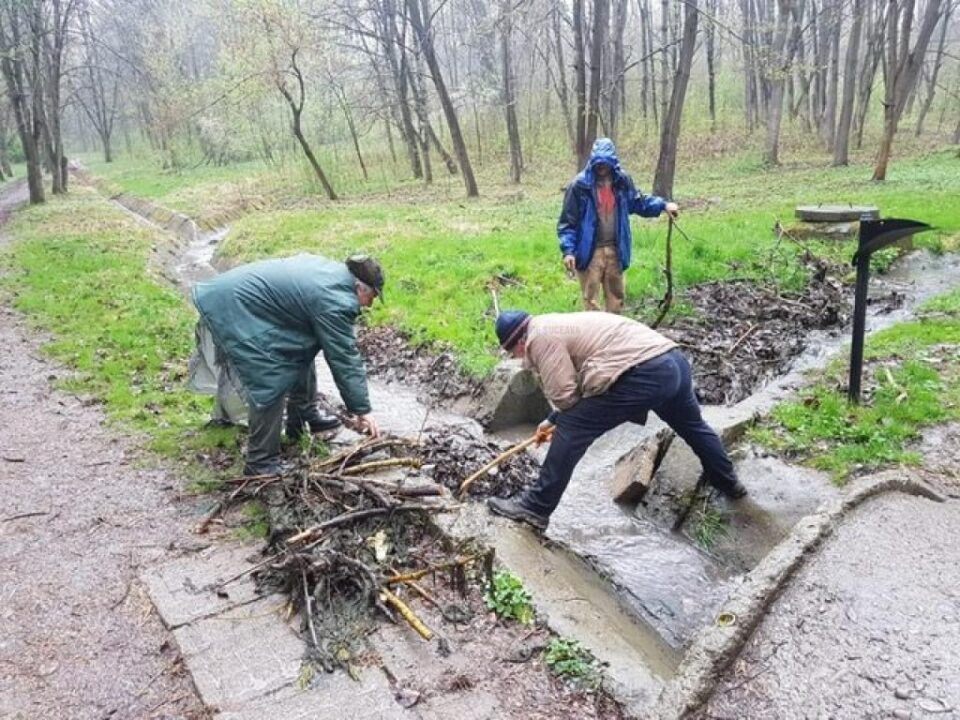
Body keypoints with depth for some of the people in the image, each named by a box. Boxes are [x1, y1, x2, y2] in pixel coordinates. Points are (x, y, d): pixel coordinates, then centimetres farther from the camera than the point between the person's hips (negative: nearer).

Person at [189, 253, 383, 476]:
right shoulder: (333, 302, -22)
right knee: (270, 387, -11)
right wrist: (362, 410, -10)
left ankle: (304, 415, 31)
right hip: (233, 311, -11)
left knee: (302, 350, 17)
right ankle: (261, 465, -1)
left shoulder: (333, 270, 6)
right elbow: (344, 359, -17)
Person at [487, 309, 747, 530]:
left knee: (570, 432, -3)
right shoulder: (555, 325, 27)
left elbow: (563, 394, -7)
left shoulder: (540, 337, -3)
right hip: (674, 360, 10)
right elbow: (570, 386, 33)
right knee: (693, 426, 34)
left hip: (644, 375, -10)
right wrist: (553, 420, 35)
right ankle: (729, 484, 55)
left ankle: (534, 507, 2)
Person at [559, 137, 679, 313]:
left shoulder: (622, 181, 1)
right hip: (590, 252, -5)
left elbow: (637, 202, 18)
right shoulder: (580, 185, -12)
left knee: (616, 295, 16)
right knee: (590, 298, 0)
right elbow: (567, 221, -10)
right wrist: (568, 250, -19)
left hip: (615, 249, 5)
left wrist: (664, 205, 4)